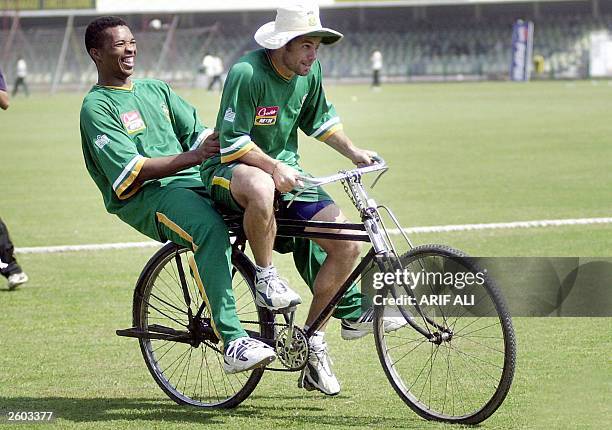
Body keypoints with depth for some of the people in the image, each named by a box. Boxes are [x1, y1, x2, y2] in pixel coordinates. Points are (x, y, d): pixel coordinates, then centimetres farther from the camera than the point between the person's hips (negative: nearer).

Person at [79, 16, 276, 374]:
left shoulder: (156, 89, 23)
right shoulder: (97, 107, -1)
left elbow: (200, 133, 14)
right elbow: (131, 171, -12)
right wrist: (194, 156, -21)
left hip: (193, 183, 7)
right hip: (145, 197, -7)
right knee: (210, 228, -36)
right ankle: (232, 343, -41)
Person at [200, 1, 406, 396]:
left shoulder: (309, 72, 2)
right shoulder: (247, 73, -21)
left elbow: (319, 119, 20)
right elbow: (233, 142, -22)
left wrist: (353, 152, 11)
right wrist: (274, 168, -32)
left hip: (286, 172, 8)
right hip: (231, 170, -7)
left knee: (347, 244, -8)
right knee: (260, 187, -46)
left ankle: (312, 337, 6)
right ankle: (266, 278, -22)